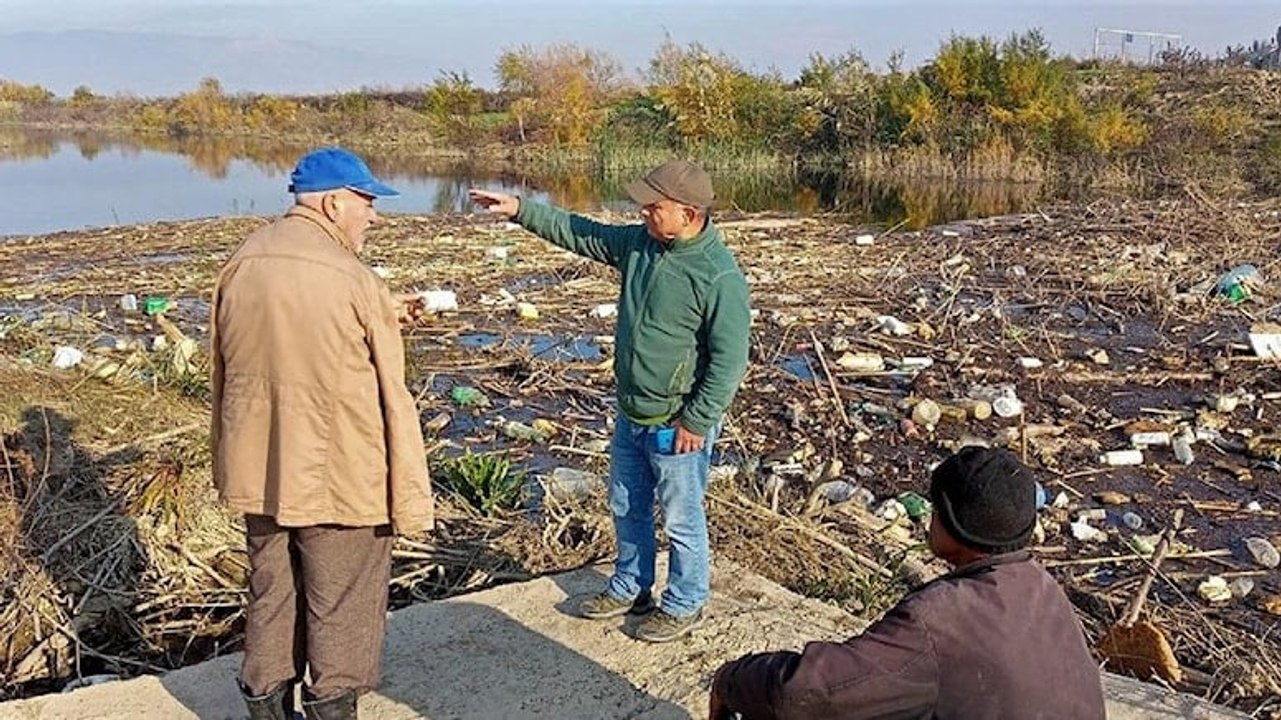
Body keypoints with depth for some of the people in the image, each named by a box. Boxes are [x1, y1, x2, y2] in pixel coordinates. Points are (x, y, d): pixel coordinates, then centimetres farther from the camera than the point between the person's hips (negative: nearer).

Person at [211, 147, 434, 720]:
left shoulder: (239, 265, 2)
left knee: (269, 597, 21)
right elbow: (392, 399, -15)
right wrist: (409, 498, -8)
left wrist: (230, 468, 22)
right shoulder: (353, 280, -17)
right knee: (341, 611, 10)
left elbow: (222, 376, 11)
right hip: (340, 480, -6)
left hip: (259, 475, 6)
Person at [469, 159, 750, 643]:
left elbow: (729, 359, -21)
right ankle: (630, 589, 42)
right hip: (630, 416, 8)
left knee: (681, 519, 9)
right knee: (627, 508, 22)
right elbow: (576, 232, 11)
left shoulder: (720, 275, -23)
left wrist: (697, 421, -19)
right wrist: (520, 210, 5)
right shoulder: (638, 244, 0)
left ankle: (684, 605, 29)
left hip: (677, 426, -8)